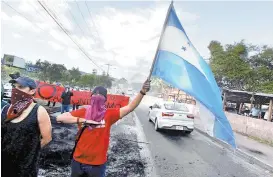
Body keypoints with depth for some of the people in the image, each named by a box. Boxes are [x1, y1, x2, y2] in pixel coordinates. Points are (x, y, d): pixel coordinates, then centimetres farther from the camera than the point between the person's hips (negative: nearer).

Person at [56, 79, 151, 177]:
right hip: (78, 160, 1)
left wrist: (142, 92, -30)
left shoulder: (109, 114, -9)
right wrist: (83, 120, -26)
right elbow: (59, 118, -14)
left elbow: (130, 107, -17)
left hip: (98, 163, -1)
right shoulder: (83, 112, -7)